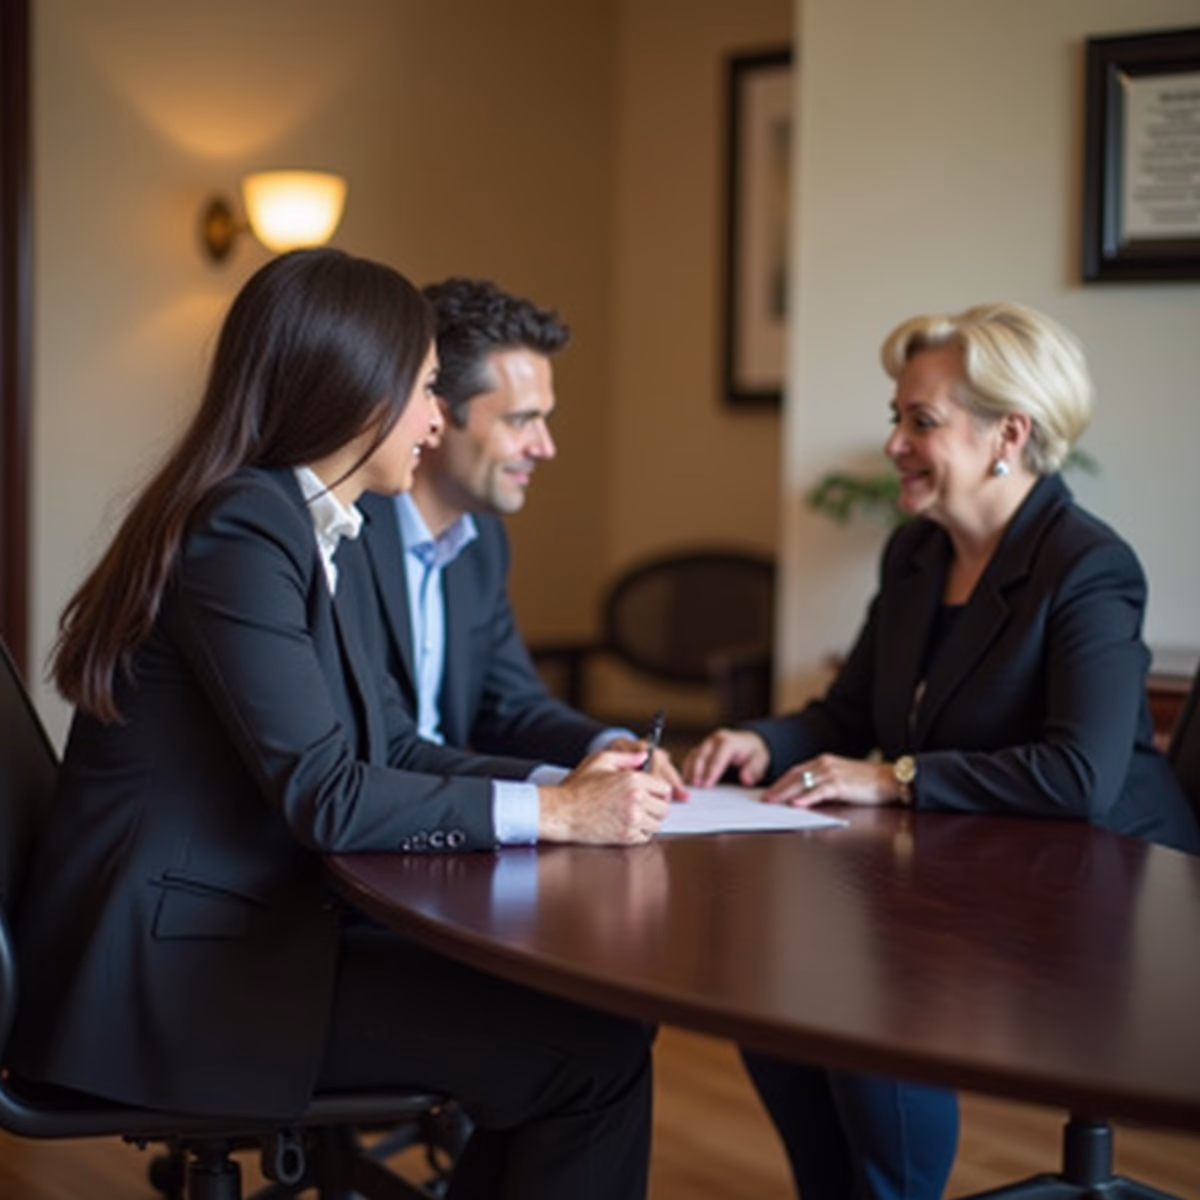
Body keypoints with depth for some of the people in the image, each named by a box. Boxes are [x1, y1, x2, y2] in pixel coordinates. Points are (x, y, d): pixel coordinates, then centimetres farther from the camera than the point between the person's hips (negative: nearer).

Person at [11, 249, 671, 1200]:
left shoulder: (321, 532, 12)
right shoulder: (240, 530, -17)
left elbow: (389, 747, 12)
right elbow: (323, 795, -22)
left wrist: (565, 780, -1)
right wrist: (553, 813, -16)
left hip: (260, 925, 9)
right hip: (171, 960, -9)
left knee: (588, 1005, 2)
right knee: (594, 1052, -12)